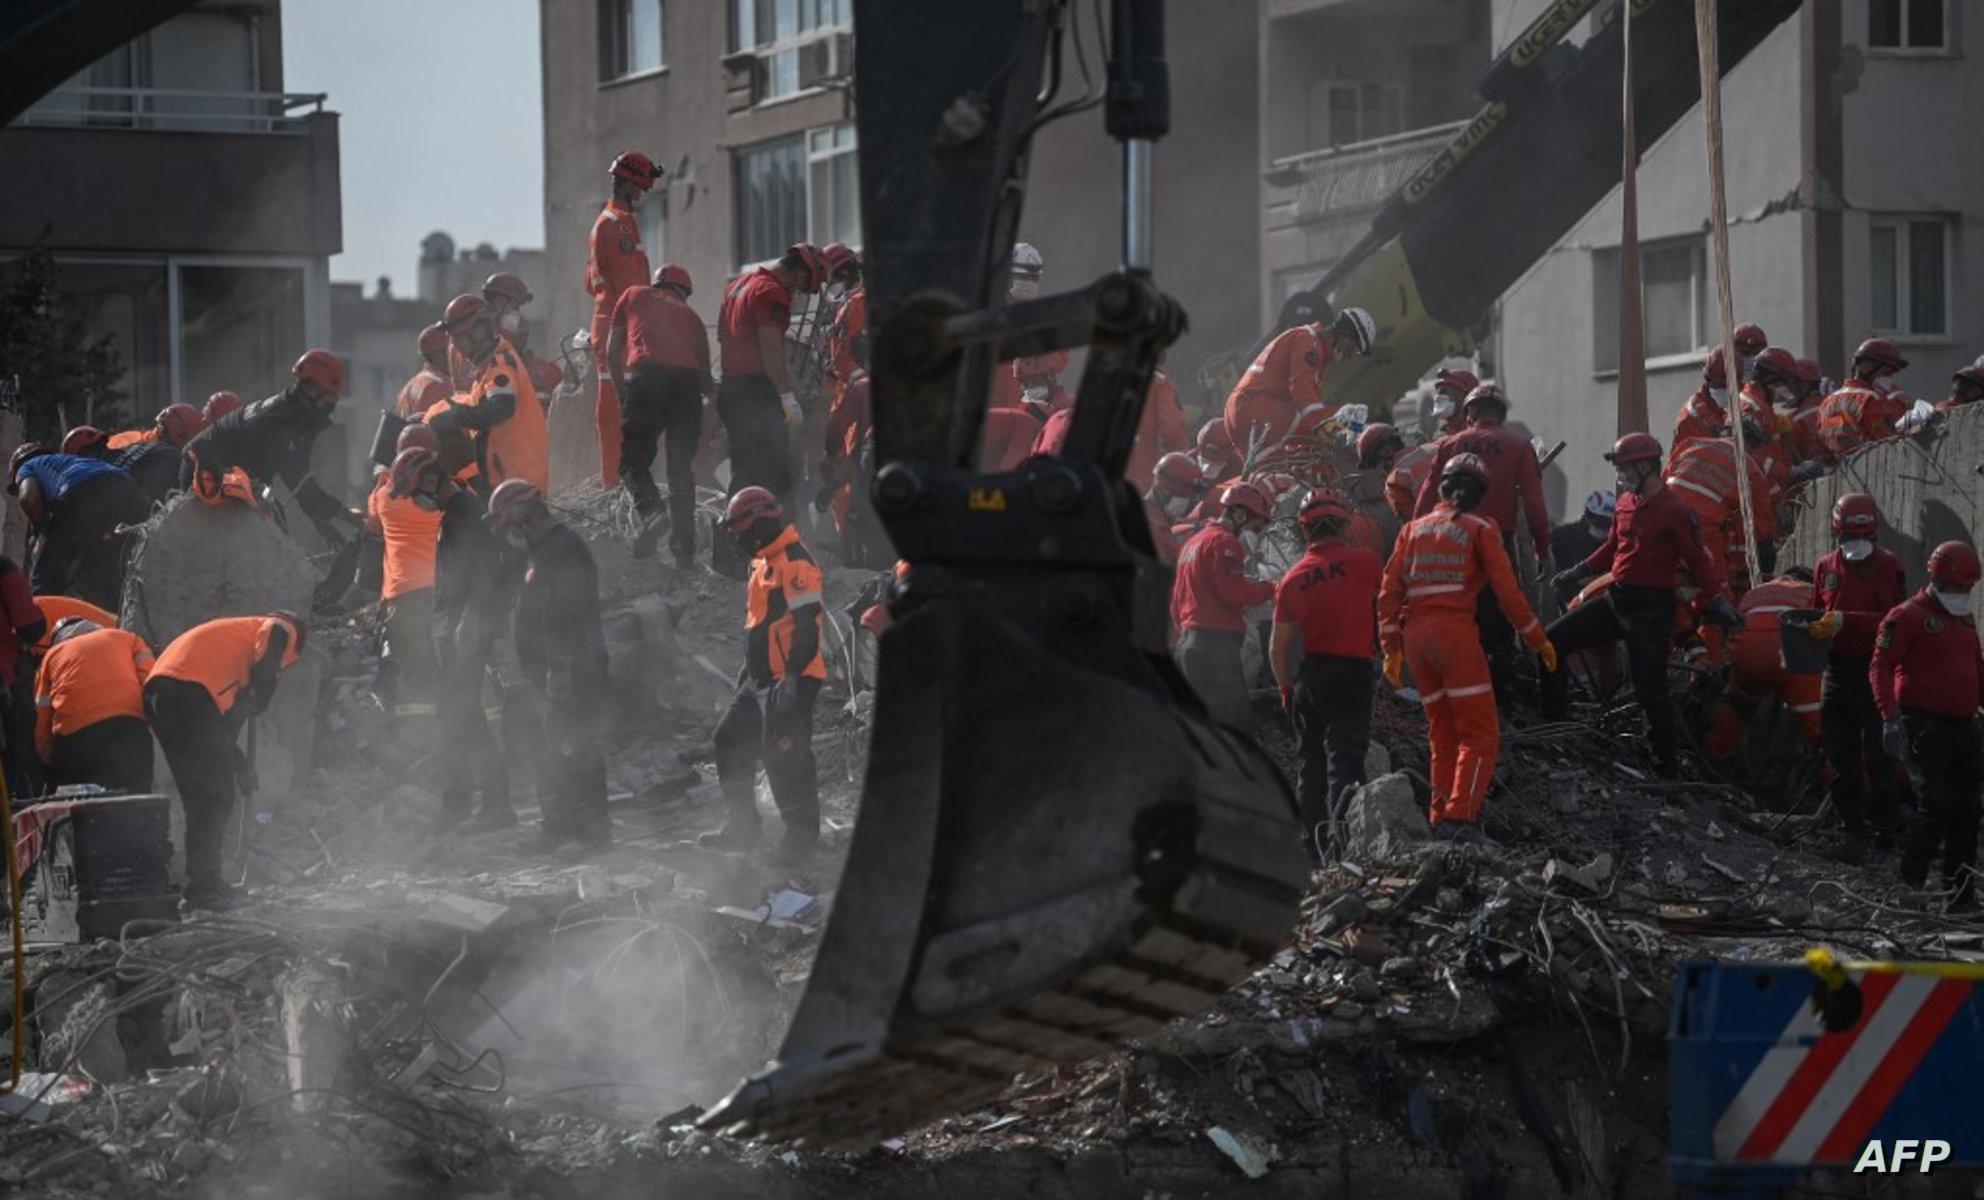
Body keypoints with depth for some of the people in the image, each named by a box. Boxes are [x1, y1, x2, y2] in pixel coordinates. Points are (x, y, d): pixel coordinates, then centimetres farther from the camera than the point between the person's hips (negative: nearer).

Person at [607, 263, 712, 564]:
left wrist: (621, 392, 26)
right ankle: (684, 548, 3)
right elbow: (705, 373, 29)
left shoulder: (634, 296, 25)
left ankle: (651, 511, -24)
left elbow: (612, 350, 21)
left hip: (647, 373, -2)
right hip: (688, 379, 2)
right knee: (682, 467, 8)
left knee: (633, 459, 4)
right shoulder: (691, 316, 29)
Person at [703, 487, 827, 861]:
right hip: (761, 679, 11)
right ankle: (740, 827, 20)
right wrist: (748, 668, 27)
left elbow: (807, 624, -22)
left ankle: (802, 831, 3)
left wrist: (793, 677, -24)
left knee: (785, 755, -8)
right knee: (731, 741, 13)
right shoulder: (765, 563, 17)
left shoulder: (795, 565, -17)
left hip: (789, 680, -11)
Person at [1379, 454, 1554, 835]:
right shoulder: (1480, 529, 4)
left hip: (1414, 634, 5)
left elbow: (1389, 592, 10)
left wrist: (1391, 647, 11)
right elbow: (1507, 589, -1)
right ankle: (1460, 815, -17)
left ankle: (1441, 818, 13)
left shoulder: (1413, 529, 17)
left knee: (1443, 732, 16)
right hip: (1455, 629, -5)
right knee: (1481, 732, -3)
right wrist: (1538, 639, 7)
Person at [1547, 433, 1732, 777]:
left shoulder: (1675, 511, -13)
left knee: (1649, 686, -8)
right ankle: (1553, 722, 15)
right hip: (1617, 599, 8)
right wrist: (1580, 571, 25)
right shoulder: (1626, 502, 10)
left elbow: (1698, 560, -13)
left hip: (1653, 607, -8)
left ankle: (1667, 761, 6)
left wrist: (1717, 599, -22)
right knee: (1554, 639, 6)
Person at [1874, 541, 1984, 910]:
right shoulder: (1907, 616, -6)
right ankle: (1911, 880, 0)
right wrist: (1890, 717, -20)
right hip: (1924, 725, -7)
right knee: (1937, 804, -16)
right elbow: (1881, 667, -11)